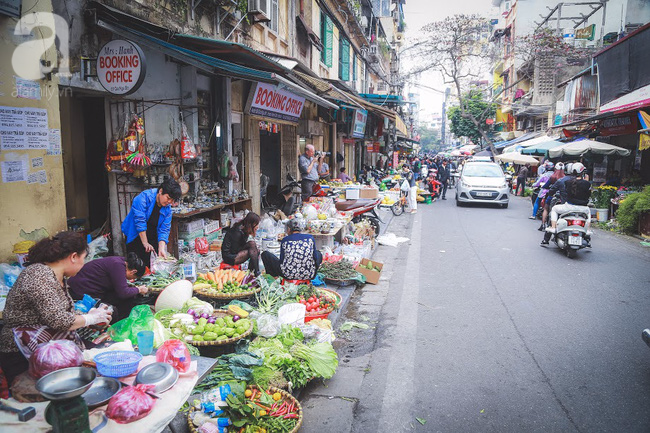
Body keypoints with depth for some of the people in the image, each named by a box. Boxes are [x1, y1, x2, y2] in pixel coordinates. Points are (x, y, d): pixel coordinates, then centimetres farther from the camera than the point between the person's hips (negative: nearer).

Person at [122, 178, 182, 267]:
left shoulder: (168, 209, -3)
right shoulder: (144, 197, -18)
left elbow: (164, 230, -5)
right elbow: (139, 220, -21)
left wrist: (161, 248, -20)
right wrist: (145, 243, -21)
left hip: (152, 239, 4)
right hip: (136, 238, -4)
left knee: (150, 266, -2)